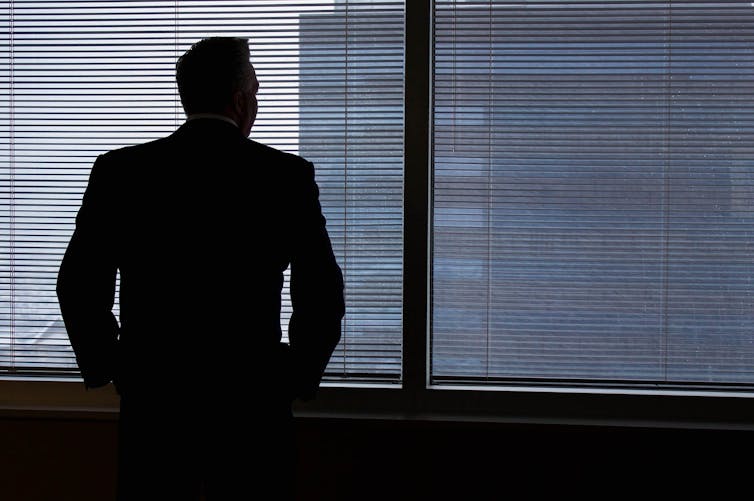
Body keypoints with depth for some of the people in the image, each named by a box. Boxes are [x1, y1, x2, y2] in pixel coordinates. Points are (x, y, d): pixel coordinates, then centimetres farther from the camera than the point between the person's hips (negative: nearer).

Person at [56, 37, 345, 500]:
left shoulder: (118, 171, -1)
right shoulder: (288, 175, -4)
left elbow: (79, 285, -1)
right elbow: (322, 294, -4)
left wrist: (104, 367, 12)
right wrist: (301, 376, 9)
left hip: (151, 397, 1)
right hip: (254, 403, -1)